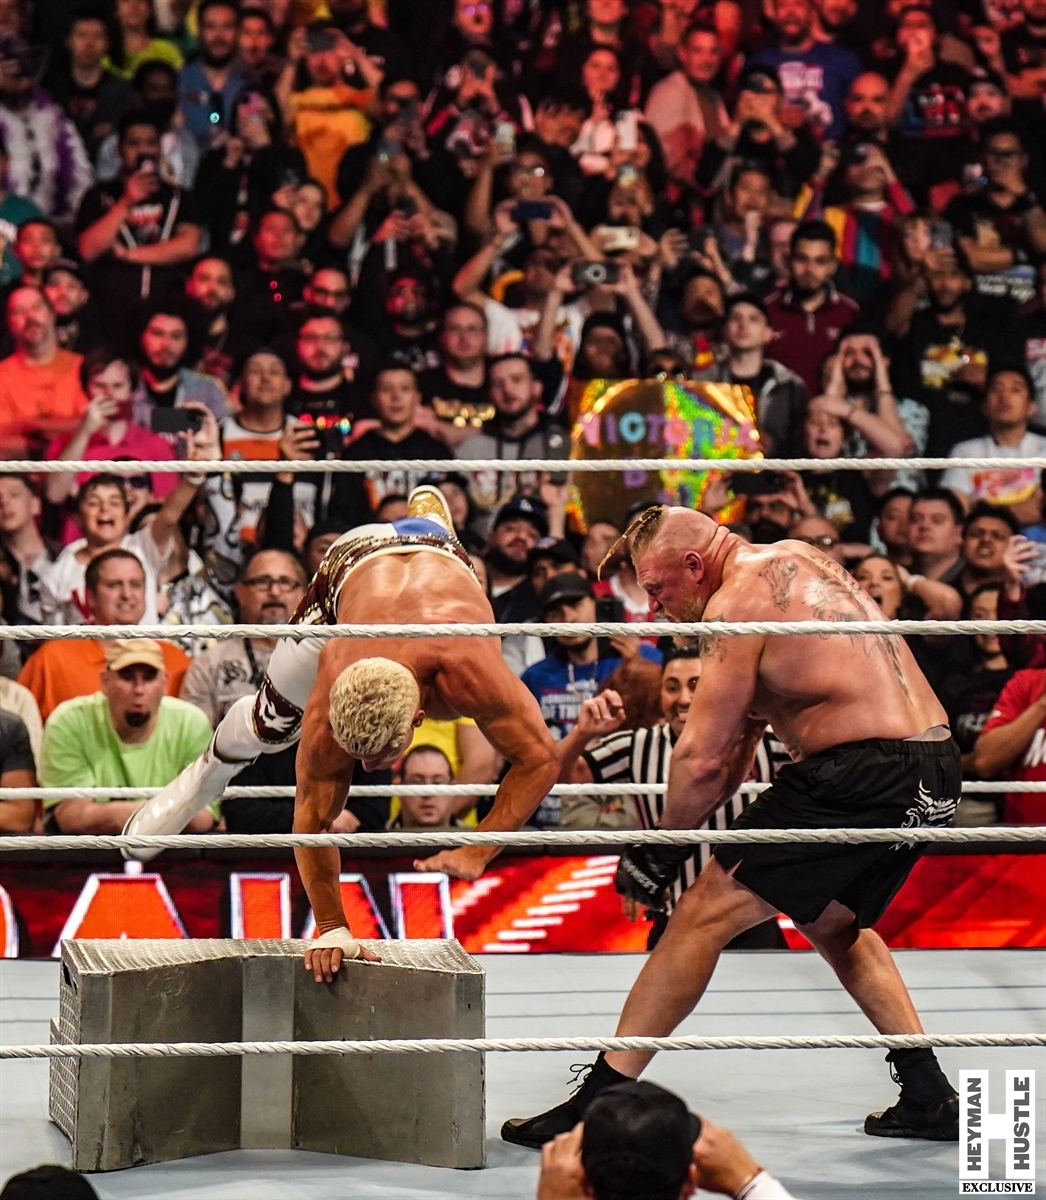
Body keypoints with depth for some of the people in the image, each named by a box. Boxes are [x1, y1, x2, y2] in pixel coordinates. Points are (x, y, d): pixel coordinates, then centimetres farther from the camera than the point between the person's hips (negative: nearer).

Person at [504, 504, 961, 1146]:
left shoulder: (739, 599, -9)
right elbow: (741, 734, 24)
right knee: (834, 922, 31)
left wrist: (660, 850, 2)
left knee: (704, 916, -5)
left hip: (862, 773, -10)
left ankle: (597, 1102, -4)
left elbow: (702, 759, -12)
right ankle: (929, 1098, 26)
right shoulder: (796, 561, 20)